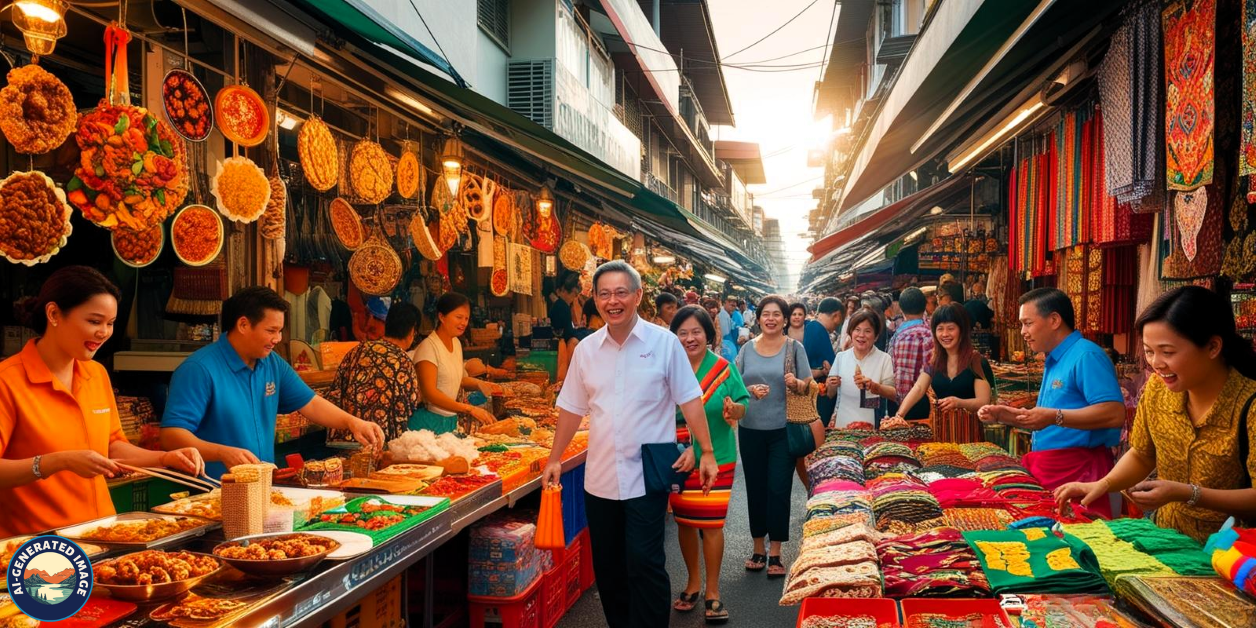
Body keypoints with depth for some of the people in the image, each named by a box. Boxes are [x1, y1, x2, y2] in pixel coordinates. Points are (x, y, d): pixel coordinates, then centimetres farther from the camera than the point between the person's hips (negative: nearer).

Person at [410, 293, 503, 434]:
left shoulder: (456, 343, 8)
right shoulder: (429, 347, -16)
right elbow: (430, 393, -23)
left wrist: (481, 385, -3)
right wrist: (470, 409, -28)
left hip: (450, 421, 7)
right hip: (429, 421, -7)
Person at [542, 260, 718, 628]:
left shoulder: (664, 342, -5)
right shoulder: (586, 349, 5)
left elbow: (690, 400, -3)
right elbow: (572, 408, 12)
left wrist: (706, 452, -6)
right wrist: (555, 458, 14)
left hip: (647, 476, -4)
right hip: (599, 477, 4)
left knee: (645, 566, -5)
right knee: (607, 568, 13)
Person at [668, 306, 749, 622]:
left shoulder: (724, 368, -6)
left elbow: (743, 404, -3)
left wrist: (734, 410, -24)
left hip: (716, 459, -2)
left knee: (711, 524, 0)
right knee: (684, 521, 13)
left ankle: (712, 591, 16)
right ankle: (693, 581, 32)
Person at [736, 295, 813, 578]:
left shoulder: (795, 347, 0)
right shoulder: (747, 348, 5)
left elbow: (808, 385, 2)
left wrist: (796, 383, -19)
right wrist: (750, 390, -13)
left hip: (783, 429, -2)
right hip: (751, 428, 2)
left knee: (778, 489, -2)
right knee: (755, 488, 9)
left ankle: (775, 553, 7)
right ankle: (758, 548, 22)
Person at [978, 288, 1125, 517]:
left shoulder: (1086, 356, -12)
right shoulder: (1054, 361, 19)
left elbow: (1114, 414, -23)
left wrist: (1055, 417, -29)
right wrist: (1002, 415, 16)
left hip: (1078, 471, -9)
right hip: (1047, 471, 9)